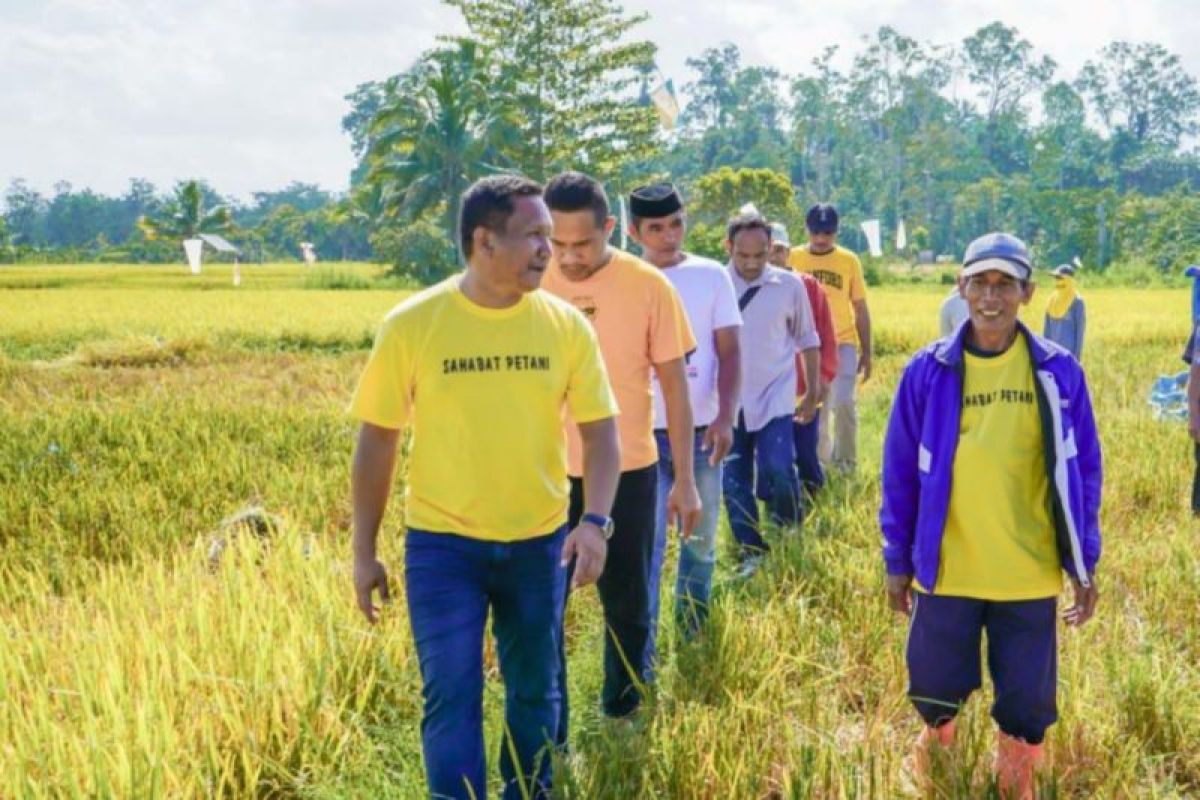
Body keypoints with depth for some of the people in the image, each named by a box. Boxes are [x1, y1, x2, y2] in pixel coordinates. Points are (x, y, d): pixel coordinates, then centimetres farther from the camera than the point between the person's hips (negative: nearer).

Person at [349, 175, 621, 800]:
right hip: (442, 543, -2)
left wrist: (594, 521, -16)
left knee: (534, 693, 15)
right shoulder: (412, 325, -10)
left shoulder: (566, 325, -5)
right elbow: (376, 441, -3)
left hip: (539, 542, 3)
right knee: (451, 698, -4)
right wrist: (364, 553, -2)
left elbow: (599, 430, -1)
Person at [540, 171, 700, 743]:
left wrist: (685, 480, -2)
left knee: (627, 604, 13)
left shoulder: (649, 287, -9)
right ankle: (546, 738, 21)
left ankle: (622, 716, 34)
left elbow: (673, 384, -2)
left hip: (629, 472, 0)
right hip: (548, 474, 1)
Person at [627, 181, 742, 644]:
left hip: (701, 429, 2)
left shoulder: (711, 276, 3)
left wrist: (725, 417, -10)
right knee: (646, 544, -4)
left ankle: (692, 634, 28)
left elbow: (729, 353, 2)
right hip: (644, 432, -2)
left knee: (701, 539, 13)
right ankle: (641, 652, 1)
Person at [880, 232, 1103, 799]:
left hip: (1030, 576, 0)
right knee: (936, 687, 14)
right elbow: (900, 473, 1)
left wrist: (1084, 563, 3)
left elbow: (1082, 471, 3)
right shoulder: (928, 371, -6)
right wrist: (897, 561, 2)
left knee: (1027, 699, 10)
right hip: (945, 570, 0)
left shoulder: (1057, 372, -4)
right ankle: (937, 736, 47)